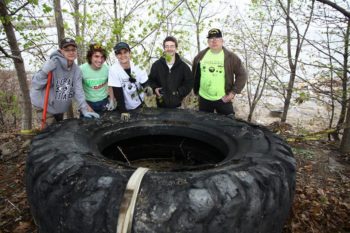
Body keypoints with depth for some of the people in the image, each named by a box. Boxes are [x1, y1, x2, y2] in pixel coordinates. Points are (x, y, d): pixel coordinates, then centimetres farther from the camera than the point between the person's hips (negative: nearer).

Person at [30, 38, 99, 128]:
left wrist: (84, 109, -17)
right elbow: (35, 84, -22)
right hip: (44, 106, -6)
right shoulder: (52, 64, -24)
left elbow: (78, 90, -10)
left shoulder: (76, 70, -6)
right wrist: (45, 71, -38)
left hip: (59, 108, 6)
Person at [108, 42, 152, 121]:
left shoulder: (137, 66, -10)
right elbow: (118, 94, -21)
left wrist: (147, 88, -29)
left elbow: (144, 82, -6)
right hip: (126, 108, -3)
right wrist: (123, 111, -24)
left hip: (139, 105, 3)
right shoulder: (113, 70, -20)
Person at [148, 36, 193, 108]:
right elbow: (151, 79, 11)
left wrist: (180, 92, -12)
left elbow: (189, 82, 2)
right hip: (161, 104, 1)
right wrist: (155, 88, -9)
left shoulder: (183, 66, -4)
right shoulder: (156, 65, -1)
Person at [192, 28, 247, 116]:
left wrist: (234, 92, -9)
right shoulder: (200, 56, 3)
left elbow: (242, 74, -3)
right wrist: (196, 90, 13)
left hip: (223, 99, -2)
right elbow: (194, 74, 15)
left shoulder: (231, 57, -5)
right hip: (204, 98, 3)